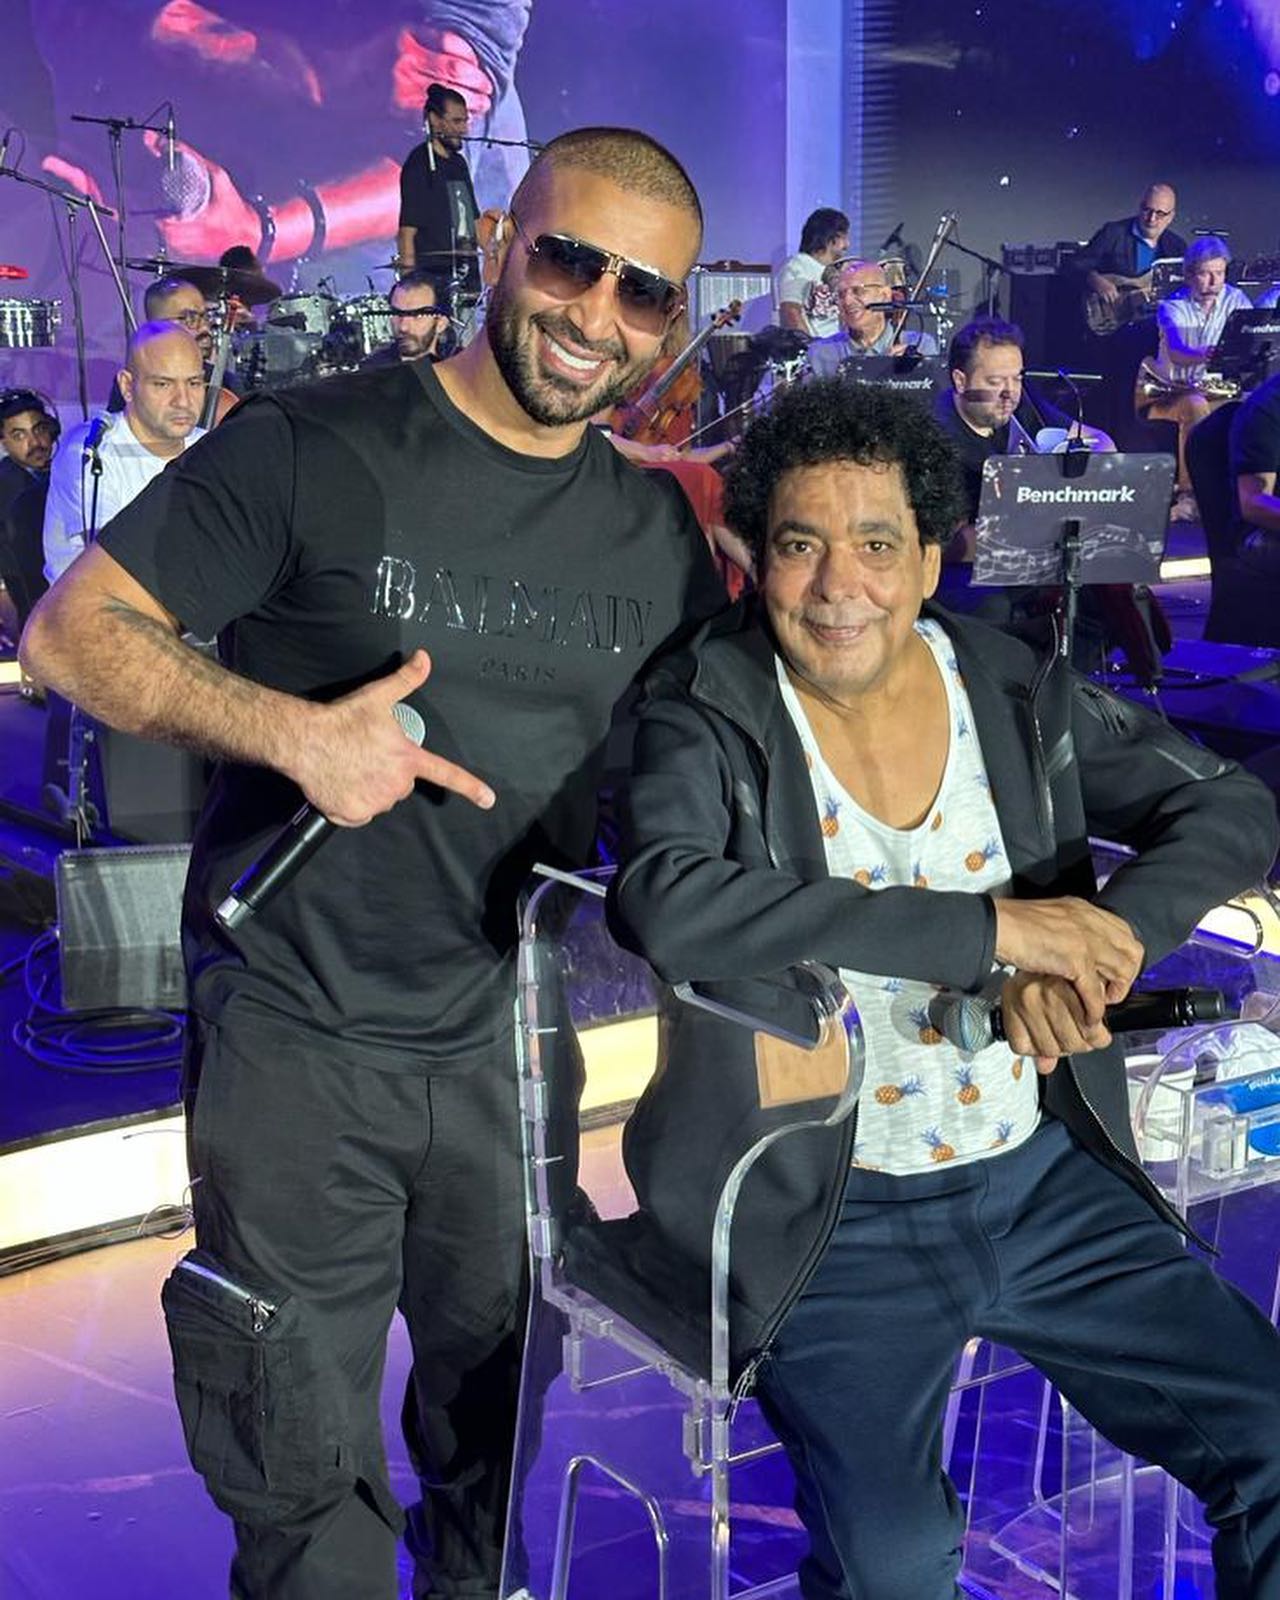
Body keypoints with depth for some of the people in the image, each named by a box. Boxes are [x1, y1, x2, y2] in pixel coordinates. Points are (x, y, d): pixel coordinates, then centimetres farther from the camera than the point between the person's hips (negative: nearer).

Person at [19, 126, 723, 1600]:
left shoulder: (657, 532, 4)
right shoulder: (310, 451, -12)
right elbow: (72, 629, -10)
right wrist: (291, 731, -24)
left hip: (512, 1036, 4)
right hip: (297, 1033, -4)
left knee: (502, 1430, 21)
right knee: (302, 1473, 9)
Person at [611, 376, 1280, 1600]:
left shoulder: (1019, 694, 3)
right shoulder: (708, 716, -9)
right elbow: (665, 903, -28)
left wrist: (1105, 934, -19)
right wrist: (992, 926, -27)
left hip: (1042, 1176, 4)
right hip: (834, 1211, -4)